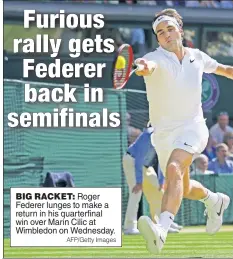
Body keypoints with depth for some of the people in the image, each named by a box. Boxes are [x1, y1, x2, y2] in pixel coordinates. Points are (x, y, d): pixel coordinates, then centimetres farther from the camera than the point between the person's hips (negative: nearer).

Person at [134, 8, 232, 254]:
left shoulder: (197, 57, 1)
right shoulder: (156, 58, -11)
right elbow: (149, 65, -39)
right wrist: (143, 67, -62)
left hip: (192, 126, -2)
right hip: (163, 132, 2)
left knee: (174, 169, -31)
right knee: (183, 189, 18)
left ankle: (161, 232, -49)